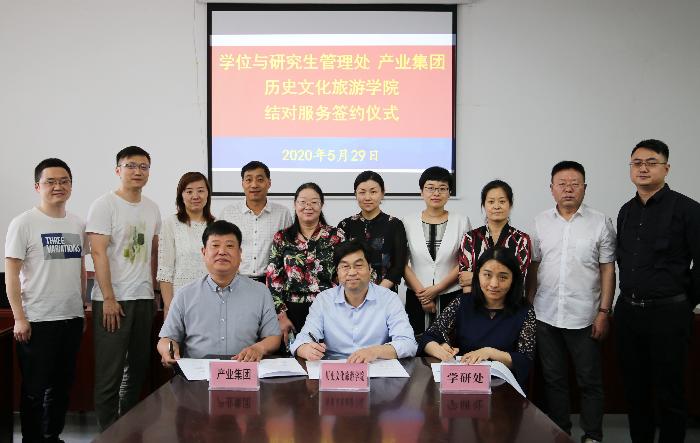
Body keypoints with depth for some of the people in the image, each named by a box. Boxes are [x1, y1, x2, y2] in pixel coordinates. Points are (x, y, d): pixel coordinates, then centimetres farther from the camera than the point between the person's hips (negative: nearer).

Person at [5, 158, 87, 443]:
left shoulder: (78, 225, 8)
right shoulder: (24, 223, -6)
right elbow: (11, 274, -8)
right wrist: (19, 318, -12)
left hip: (72, 318, 5)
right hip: (37, 322, -5)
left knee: (62, 385, 14)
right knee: (36, 388, 4)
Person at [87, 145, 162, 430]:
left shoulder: (152, 208, 11)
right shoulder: (104, 205, -7)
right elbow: (98, 253, -13)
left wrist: (153, 289, 13)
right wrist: (109, 299, -16)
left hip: (143, 299, 6)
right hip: (113, 300, -6)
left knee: (138, 367, 13)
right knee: (110, 372, -1)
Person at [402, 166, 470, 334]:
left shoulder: (461, 222, 2)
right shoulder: (408, 222, 3)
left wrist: (437, 288, -9)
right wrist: (420, 292, -7)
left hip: (452, 296, 0)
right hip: (416, 298, 1)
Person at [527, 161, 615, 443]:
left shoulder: (600, 223, -1)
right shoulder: (541, 222, 6)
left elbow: (608, 270, -1)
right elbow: (533, 267, 10)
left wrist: (604, 312, -7)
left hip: (584, 317, -2)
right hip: (546, 316, 3)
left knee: (590, 381, 6)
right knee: (553, 378, 12)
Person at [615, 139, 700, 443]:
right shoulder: (626, 211, 11)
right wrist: (631, 297, 14)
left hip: (667, 313, -5)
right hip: (627, 311, 6)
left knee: (668, 392, 4)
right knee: (634, 388, 14)